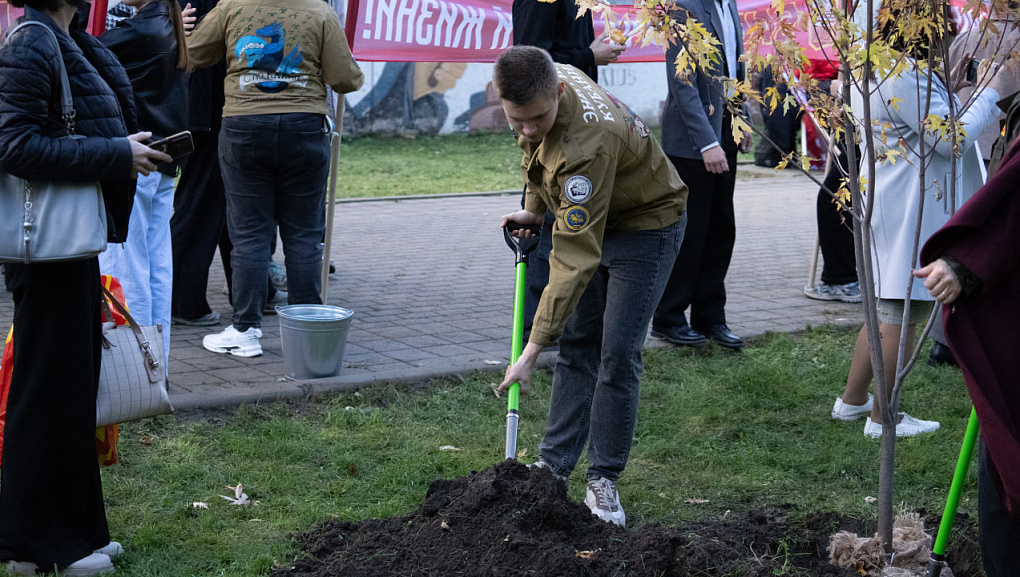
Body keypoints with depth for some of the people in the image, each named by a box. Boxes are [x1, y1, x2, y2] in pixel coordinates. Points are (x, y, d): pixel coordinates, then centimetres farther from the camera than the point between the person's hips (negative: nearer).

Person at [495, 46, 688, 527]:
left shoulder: (585, 143, -42)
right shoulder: (543, 84, -18)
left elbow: (574, 260, -41)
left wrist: (532, 350, -41)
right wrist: (536, 209, 12)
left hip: (645, 226, -8)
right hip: (590, 217, 8)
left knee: (617, 354, -11)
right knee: (576, 344, 9)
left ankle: (603, 480, 2)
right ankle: (554, 465, 16)